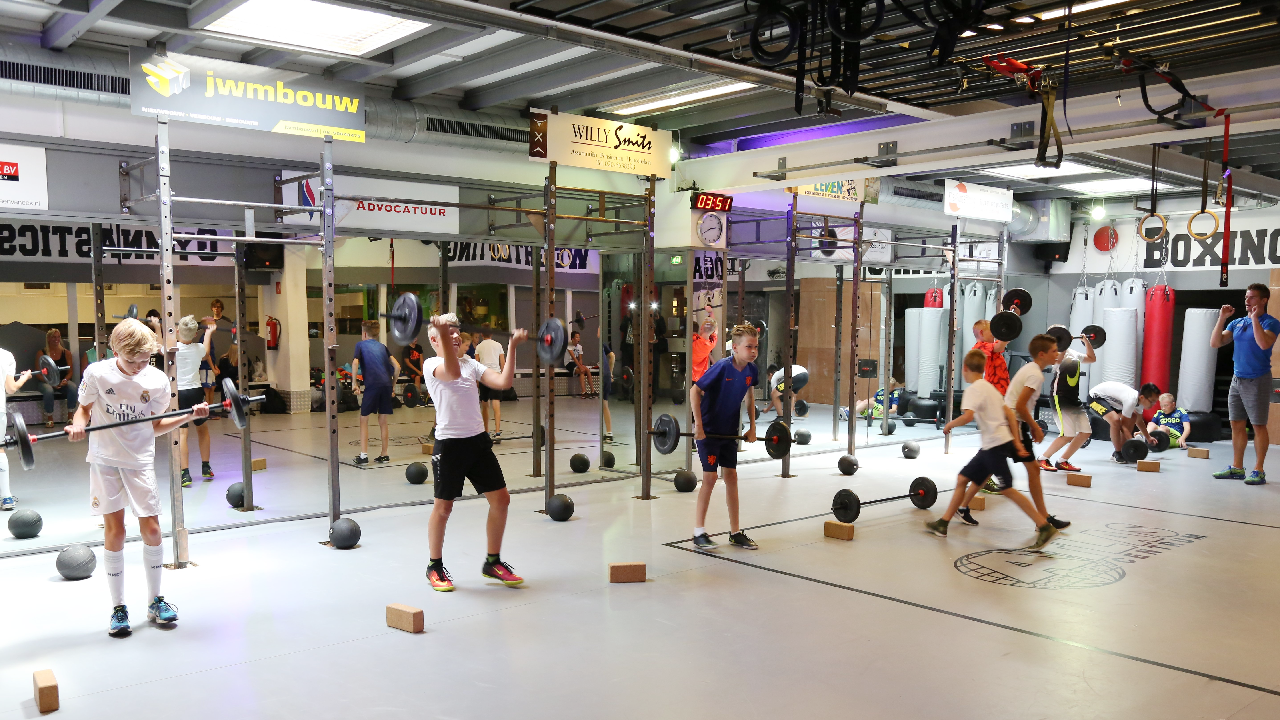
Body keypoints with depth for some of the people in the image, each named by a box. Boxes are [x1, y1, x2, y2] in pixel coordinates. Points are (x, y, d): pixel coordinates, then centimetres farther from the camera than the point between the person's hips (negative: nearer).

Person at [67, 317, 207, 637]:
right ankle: (118, 608, 13)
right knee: (114, 531, 0)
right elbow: (84, 409, 5)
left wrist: (190, 415, -8)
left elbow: (155, 426, 5)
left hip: (140, 461, 1)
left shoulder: (157, 380, -4)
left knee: (151, 528, -1)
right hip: (105, 461, -1)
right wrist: (78, 426, -17)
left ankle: (155, 601, 16)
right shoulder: (97, 374, -8)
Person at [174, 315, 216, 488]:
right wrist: (208, 332, 38)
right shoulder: (199, 348, 0)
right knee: (202, 429, 22)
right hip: (196, 392, 3)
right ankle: (206, 467, 29)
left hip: (178, 394, -3)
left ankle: (185, 474, -16)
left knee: (181, 432, -9)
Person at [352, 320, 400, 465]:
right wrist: (393, 384, 22)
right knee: (382, 421, 13)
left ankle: (363, 456, 1)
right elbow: (397, 366, 14)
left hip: (372, 385, -4)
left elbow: (355, 363, -7)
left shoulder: (360, 345, 11)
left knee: (364, 420, 6)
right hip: (386, 385, 4)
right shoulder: (382, 347, 22)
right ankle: (384, 455, 15)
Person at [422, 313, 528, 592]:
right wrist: (443, 333, -41)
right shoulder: (431, 365, -6)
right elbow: (453, 373, -30)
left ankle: (493, 562, 21)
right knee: (443, 507, 3)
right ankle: (435, 567, 22)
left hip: (478, 440, 6)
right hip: (450, 444, -6)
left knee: (501, 500, 6)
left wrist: (512, 346, -4)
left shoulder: (471, 364, 12)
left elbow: (503, 382, -2)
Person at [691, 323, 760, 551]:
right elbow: (695, 391, -21)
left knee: (731, 476, 9)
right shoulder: (722, 367, -22)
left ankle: (735, 533, 17)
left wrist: (752, 427, 10)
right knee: (710, 478, -6)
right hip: (708, 430, -6)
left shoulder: (751, 370, -4)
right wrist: (698, 426, -22)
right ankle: (699, 533, 5)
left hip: (729, 430, 7)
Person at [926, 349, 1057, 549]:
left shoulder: (973, 389, -11)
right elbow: (1009, 414, 14)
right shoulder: (989, 387, 17)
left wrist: (950, 424, -10)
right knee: (963, 478, 11)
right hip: (990, 446, 10)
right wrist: (1017, 442, 13)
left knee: (1007, 489, -8)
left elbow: (968, 416, -28)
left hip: (996, 444, -10)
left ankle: (1045, 527, -6)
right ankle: (942, 523, 14)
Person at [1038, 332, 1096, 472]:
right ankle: (1043, 459, 0)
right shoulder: (1057, 353, -9)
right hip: (1061, 399, -9)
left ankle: (1063, 462, 15)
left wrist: (1086, 341, 25)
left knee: (1086, 432, 5)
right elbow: (1057, 360, -34)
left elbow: (1092, 358, 32)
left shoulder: (1073, 354, 16)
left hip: (1075, 399, 9)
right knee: (1068, 435, -15)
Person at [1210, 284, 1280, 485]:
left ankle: (1258, 471, 6)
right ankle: (1236, 468, 18)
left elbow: (1264, 344, -26)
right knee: (1237, 425, 10)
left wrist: (1255, 318, -22)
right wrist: (1222, 318, -4)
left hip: (1257, 381, -6)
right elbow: (1215, 343, 3)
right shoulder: (1237, 323, 10)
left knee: (1258, 426, -1)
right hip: (1237, 379, 6)